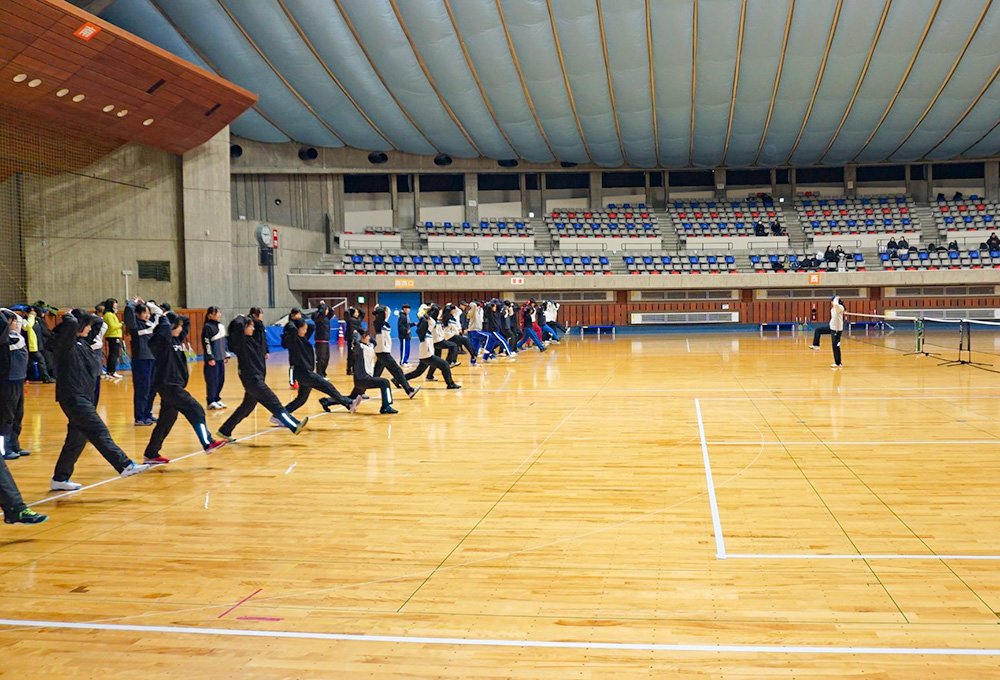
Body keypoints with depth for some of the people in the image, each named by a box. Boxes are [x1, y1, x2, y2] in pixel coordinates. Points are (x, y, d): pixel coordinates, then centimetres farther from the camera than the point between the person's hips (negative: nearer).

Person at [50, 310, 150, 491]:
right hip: (73, 396, -10)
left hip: (82, 397, 10)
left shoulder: (81, 343, 16)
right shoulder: (64, 342, -10)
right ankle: (125, 465, -14)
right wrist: (69, 317, -9)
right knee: (99, 432, -12)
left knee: (77, 438, 12)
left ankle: (60, 479, 19)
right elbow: (71, 324, -29)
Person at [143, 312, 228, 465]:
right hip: (167, 384, -9)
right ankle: (208, 443, -14)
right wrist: (164, 319, -16)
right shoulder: (160, 341, -12)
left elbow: (187, 321, 27)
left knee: (166, 420, 12)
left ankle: (151, 455, 19)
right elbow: (165, 329, -35)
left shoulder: (176, 339, 13)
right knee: (195, 410, -12)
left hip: (173, 385, 9)